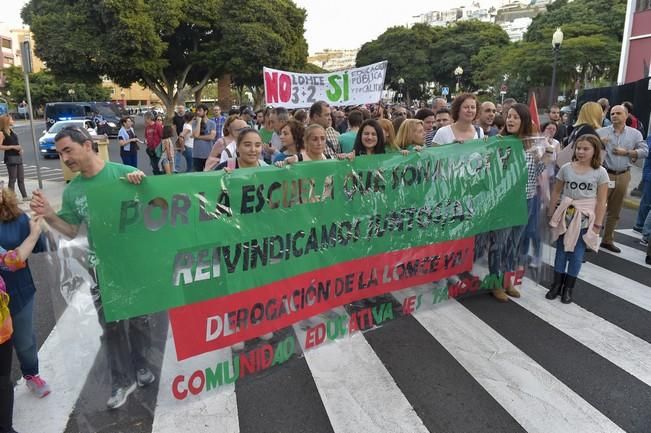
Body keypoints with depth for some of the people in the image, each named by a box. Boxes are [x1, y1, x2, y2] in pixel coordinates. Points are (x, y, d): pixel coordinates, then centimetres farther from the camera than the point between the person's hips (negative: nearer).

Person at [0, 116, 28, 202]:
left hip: (18, 157, 8)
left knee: (21, 178, 10)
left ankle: (25, 196, 16)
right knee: (12, 179, -3)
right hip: (10, 158, -8)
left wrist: (20, 149, 5)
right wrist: (13, 147, -19)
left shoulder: (11, 130, 13)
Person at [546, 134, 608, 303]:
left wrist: (597, 224, -6)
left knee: (577, 254, 4)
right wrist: (551, 214, 5)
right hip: (565, 215, 2)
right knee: (561, 250, 8)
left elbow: (601, 201, -4)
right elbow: (556, 192, 6)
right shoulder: (566, 168, 0)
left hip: (585, 218, -1)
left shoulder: (600, 172, -5)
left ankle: (568, 288, 16)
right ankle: (556, 284, 19)